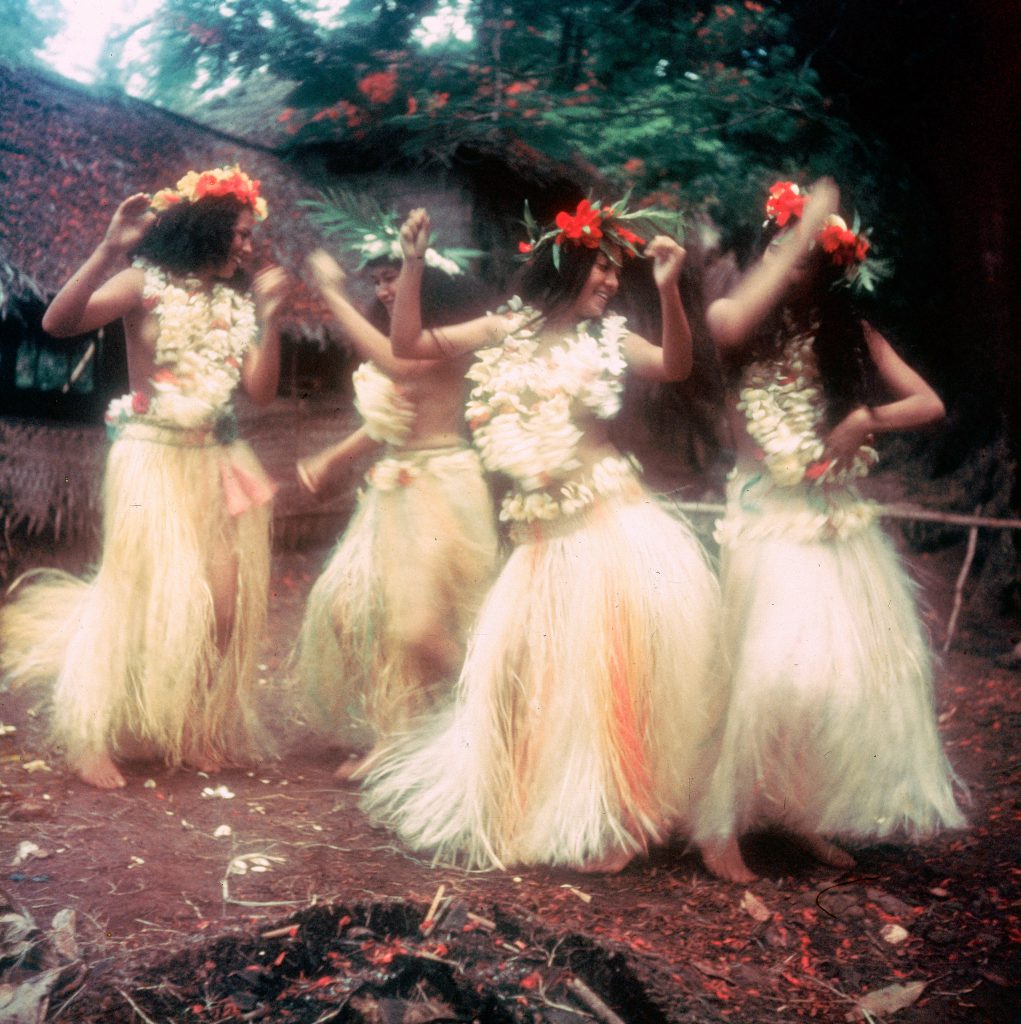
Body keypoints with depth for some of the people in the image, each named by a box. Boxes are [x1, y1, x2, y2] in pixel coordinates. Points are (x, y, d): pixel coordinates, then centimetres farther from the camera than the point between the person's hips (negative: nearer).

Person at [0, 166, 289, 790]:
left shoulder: (238, 303, 9)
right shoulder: (147, 283, -5)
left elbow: (261, 393, 1)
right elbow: (59, 323, -19)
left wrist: (270, 318, -8)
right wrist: (110, 251, -28)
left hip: (216, 464, 5)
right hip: (152, 459, -5)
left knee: (225, 602, 2)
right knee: (146, 596, -5)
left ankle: (194, 729, 18)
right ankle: (94, 737, 7)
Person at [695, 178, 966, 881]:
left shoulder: (848, 332, 7)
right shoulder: (732, 318, -1)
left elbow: (930, 405, 6)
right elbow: (732, 328, -28)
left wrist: (866, 419, -13)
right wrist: (802, 230, -23)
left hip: (840, 522, 5)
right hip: (769, 522, -5)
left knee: (861, 671, 4)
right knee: (778, 671, -16)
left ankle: (809, 814, 18)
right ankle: (721, 826, -4)